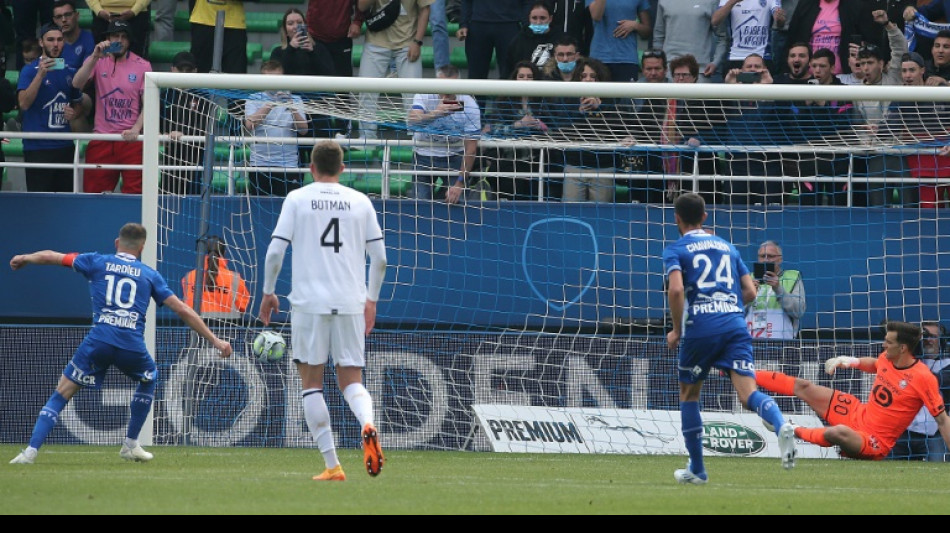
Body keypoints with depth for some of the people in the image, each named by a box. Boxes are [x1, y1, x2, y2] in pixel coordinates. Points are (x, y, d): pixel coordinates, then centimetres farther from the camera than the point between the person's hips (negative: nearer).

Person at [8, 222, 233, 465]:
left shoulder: (97, 262, 16)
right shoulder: (149, 274, 17)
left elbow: (50, 256, 23)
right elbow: (183, 310, 16)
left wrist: (24, 258, 43)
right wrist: (214, 340, 21)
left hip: (99, 341, -1)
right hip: (133, 345, 1)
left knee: (60, 395, 5)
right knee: (149, 379, 33)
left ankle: (31, 450, -11)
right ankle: (131, 445, 33)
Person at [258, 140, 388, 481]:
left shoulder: (297, 199, 2)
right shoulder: (360, 202, 9)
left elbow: (275, 251, -3)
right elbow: (380, 257, 8)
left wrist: (267, 293, 10)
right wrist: (372, 299, 21)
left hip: (309, 302, -2)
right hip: (351, 304, 2)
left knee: (312, 382, 6)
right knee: (351, 379, 8)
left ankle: (332, 464, -1)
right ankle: (368, 424, -26)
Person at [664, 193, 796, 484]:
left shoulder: (676, 250, 7)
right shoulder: (727, 246, 22)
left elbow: (676, 289, -11)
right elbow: (750, 291, 17)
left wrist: (676, 330, -1)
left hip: (699, 328, -3)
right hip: (735, 325, 3)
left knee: (688, 395, 18)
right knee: (748, 393, -10)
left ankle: (696, 469, 20)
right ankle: (781, 425, -43)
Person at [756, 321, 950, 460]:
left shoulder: (923, 378, -22)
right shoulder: (887, 358, -2)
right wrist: (852, 361, 6)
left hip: (874, 444, -7)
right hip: (858, 413, 7)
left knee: (839, 432, -41)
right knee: (803, 387, 9)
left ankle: (794, 433, -16)